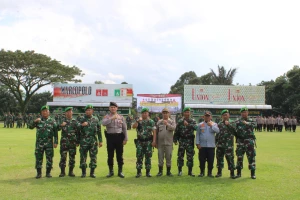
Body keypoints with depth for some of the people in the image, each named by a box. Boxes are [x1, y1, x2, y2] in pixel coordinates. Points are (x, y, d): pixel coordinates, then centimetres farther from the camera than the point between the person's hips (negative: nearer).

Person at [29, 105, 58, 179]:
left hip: (49, 143, -1)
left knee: (49, 158, 2)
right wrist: (35, 121, -19)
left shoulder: (52, 121, 6)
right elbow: (30, 127, -1)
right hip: (39, 143, 1)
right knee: (38, 158, 4)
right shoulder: (38, 120, 9)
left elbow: (55, 132, 4)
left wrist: (55, 142, -2)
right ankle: (39, 173, 14)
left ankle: (48, 172, 14)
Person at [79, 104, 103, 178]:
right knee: (83, 157, 1)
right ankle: (83, 172, 12)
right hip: (84, 141, -1)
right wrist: (78, 141, -4)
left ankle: (92, 172, 13)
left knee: (93, 157, 3)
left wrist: (100, 141, 6)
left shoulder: (96, 119, 7)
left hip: (93, 141, 1)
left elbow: (99, 131, 9)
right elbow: (78, 130, 3)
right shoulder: (82, 119, 4)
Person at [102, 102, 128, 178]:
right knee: (110, 155, 6)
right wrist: (111, 118, -26)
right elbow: (103, 123, -18)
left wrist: (125, 139, 2)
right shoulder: (107, 117, 4)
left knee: (119, 155, 5)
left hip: (119, 136, 1)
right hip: (110, 137, 0)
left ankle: (120, 171, 15)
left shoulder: (121, 117, 8)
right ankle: (111, 171, 18)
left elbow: (124, 128, 8)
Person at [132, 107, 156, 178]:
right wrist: (137, 121, -23)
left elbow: (154, 132, -2)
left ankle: (148, 172, 12)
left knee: (148, 157, 3)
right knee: (139, 157, 0)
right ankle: (139, 172, 7)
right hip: (140, 141, 1)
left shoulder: (151, 122, 3)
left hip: (148, 141, -1)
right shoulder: (139, 121, 7)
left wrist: (154, 141, -11)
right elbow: (133, 126, -10)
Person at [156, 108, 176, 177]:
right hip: (160, 143, 1)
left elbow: (173, 128, -16)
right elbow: (156, 132, 11)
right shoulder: (159, 122, 10)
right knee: (160, 157, 5)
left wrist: (167, 124, -32)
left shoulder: (172, 121, 5)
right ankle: (160, 171, 15)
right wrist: (156, 142, 9)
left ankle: (168, 171, 14)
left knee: (168, 157, 4)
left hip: (169, 143, -1)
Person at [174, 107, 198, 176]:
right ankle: (180, 170, 13)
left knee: (190, 156, 3)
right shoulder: (180, 121, 6)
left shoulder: (193, 121, 5)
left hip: (190, 140, 0)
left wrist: (188, 124, -27)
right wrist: (175, 140, 3)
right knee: (180, 156, 3)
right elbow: (176, 131, 7)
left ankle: (190, 171, 12)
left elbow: (196, 127, -16)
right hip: (182, 140, 0)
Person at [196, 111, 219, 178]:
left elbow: (217, 131, -12)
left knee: (210, 160, 2)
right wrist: (197, 143, -1)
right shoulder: (200, 125, 7)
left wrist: (211, 126, -20)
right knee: (202, 160, 4)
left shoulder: (214, 124, 6)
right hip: (202, 146, 0)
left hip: (211, 146, 0)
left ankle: (210, 172, 14)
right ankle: (202, 172, 15)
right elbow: (197, 134, 6)